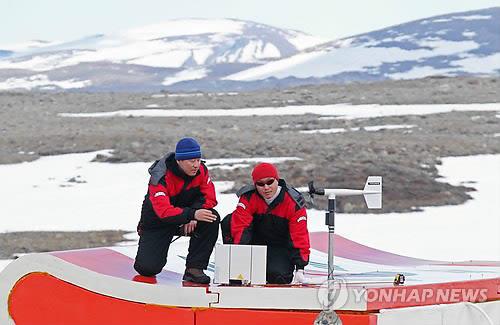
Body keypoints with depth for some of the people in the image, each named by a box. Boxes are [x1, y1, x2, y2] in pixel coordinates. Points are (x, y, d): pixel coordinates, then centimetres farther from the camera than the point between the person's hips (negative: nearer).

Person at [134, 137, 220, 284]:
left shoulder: (201, 170, -12)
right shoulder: (160, 177, -29)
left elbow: (209, 198, -10)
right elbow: (163, 211, -39)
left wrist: (193, 217, -29)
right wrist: (192, 214, -52)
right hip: (157, 222, -4)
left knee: (212, 219, -27)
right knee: (147, 269, -18)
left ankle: (194, 268, -19)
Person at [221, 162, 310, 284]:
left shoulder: (293, 202, -18)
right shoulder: (248, 197, -16)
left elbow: (300, 236, -19)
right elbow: (240, 227, -25)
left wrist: (300, 269, -26)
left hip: (281, 246, -1)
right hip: (255, 240, 1)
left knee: (278, 277, -30)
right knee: (229, 222, -25)